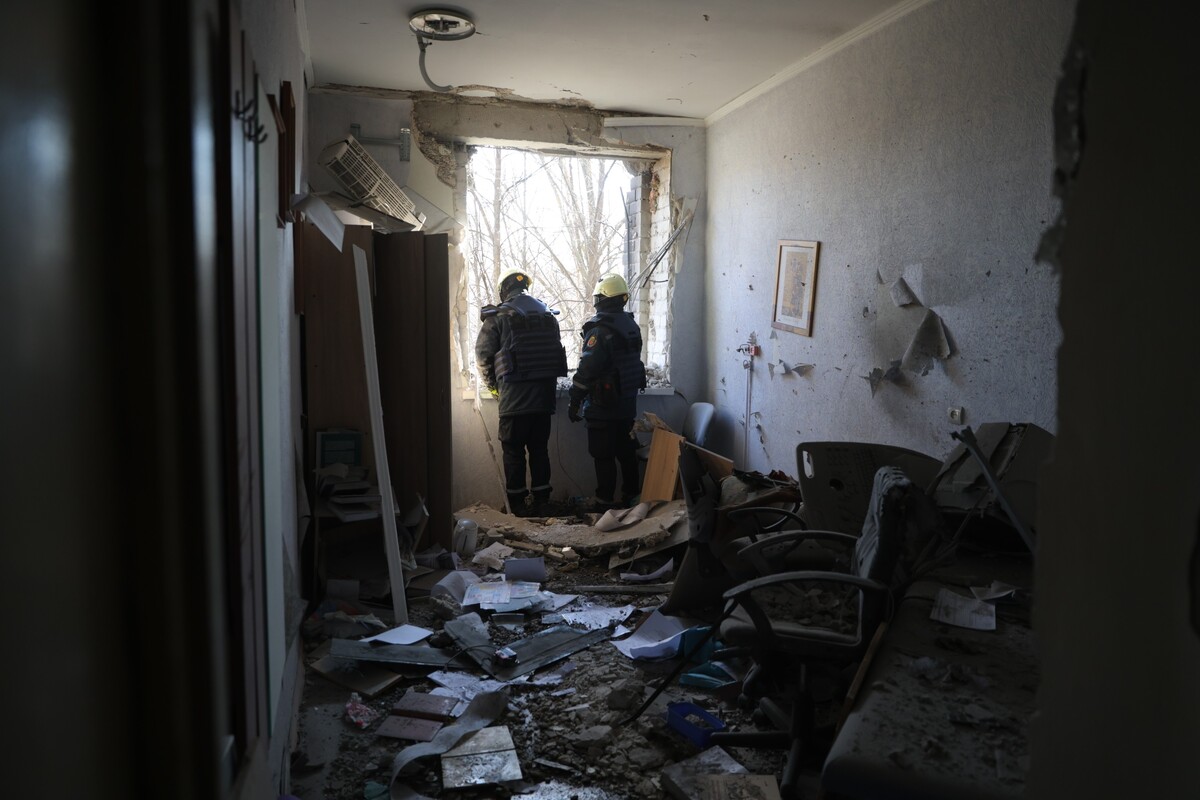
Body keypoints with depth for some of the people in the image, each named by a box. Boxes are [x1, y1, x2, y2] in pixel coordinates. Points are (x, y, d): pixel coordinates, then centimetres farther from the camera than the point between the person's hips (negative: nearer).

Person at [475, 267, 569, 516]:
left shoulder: (498, 316, -5)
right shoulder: (548, 315, 10)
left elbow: (484, 355, -1)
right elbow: (556, 351, 11)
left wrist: (492, 384, 14)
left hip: (514, 395, -4)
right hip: (545, 392, 5)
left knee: (513, 451, 5)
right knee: (540, 448, 12)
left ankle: (517, 505, 9)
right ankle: (540, 500, 17)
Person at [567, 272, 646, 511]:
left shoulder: (599, 330, -18)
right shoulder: (632, 326, 7)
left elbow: (586, 371, -20)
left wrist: (574, 403, -12)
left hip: (603, 406, -8)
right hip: (628, 402, 8)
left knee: (604, 455, 0)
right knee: (626, 450, 16)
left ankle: (605, 501, 5)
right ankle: (631, 494, 25)